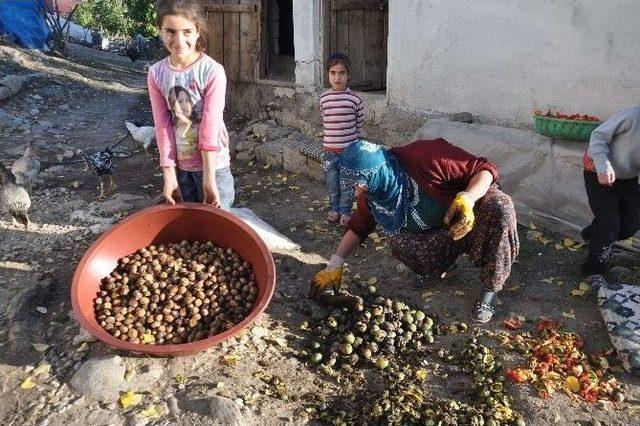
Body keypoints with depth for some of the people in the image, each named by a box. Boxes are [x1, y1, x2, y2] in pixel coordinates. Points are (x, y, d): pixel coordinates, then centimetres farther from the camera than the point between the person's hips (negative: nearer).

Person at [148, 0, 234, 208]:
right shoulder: (156, 74, -4)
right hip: (179, 165, 4)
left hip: (212, 163, -3)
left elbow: (209, 128, -18)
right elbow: (163, 126, -4)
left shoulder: (213, 72, -16)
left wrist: (209, 179, -18)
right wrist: (169, 174, -7)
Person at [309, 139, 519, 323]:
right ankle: (442, 265, 10)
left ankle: (491, 289, -18)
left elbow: (485, 169, -25)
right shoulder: (371, 195, -14)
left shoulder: (426, 157, -33)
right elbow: (358, 227, 2)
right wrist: (334, 267, -4)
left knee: (500, 208, -37)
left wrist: (467, 199, -44)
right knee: (399, 243, -24)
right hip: (442, 234, 4)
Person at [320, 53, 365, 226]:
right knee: (332, 184, 13)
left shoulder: (354, 98, -9)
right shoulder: (324, 98, -1)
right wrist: (331, 138, 13)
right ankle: (334, 209, 32)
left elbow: (359, 123, 2)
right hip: (329, 149, 2)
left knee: (347, 184, 7)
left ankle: (345, 211, 25)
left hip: (349, 149, -2)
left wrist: (350, 139, 8)